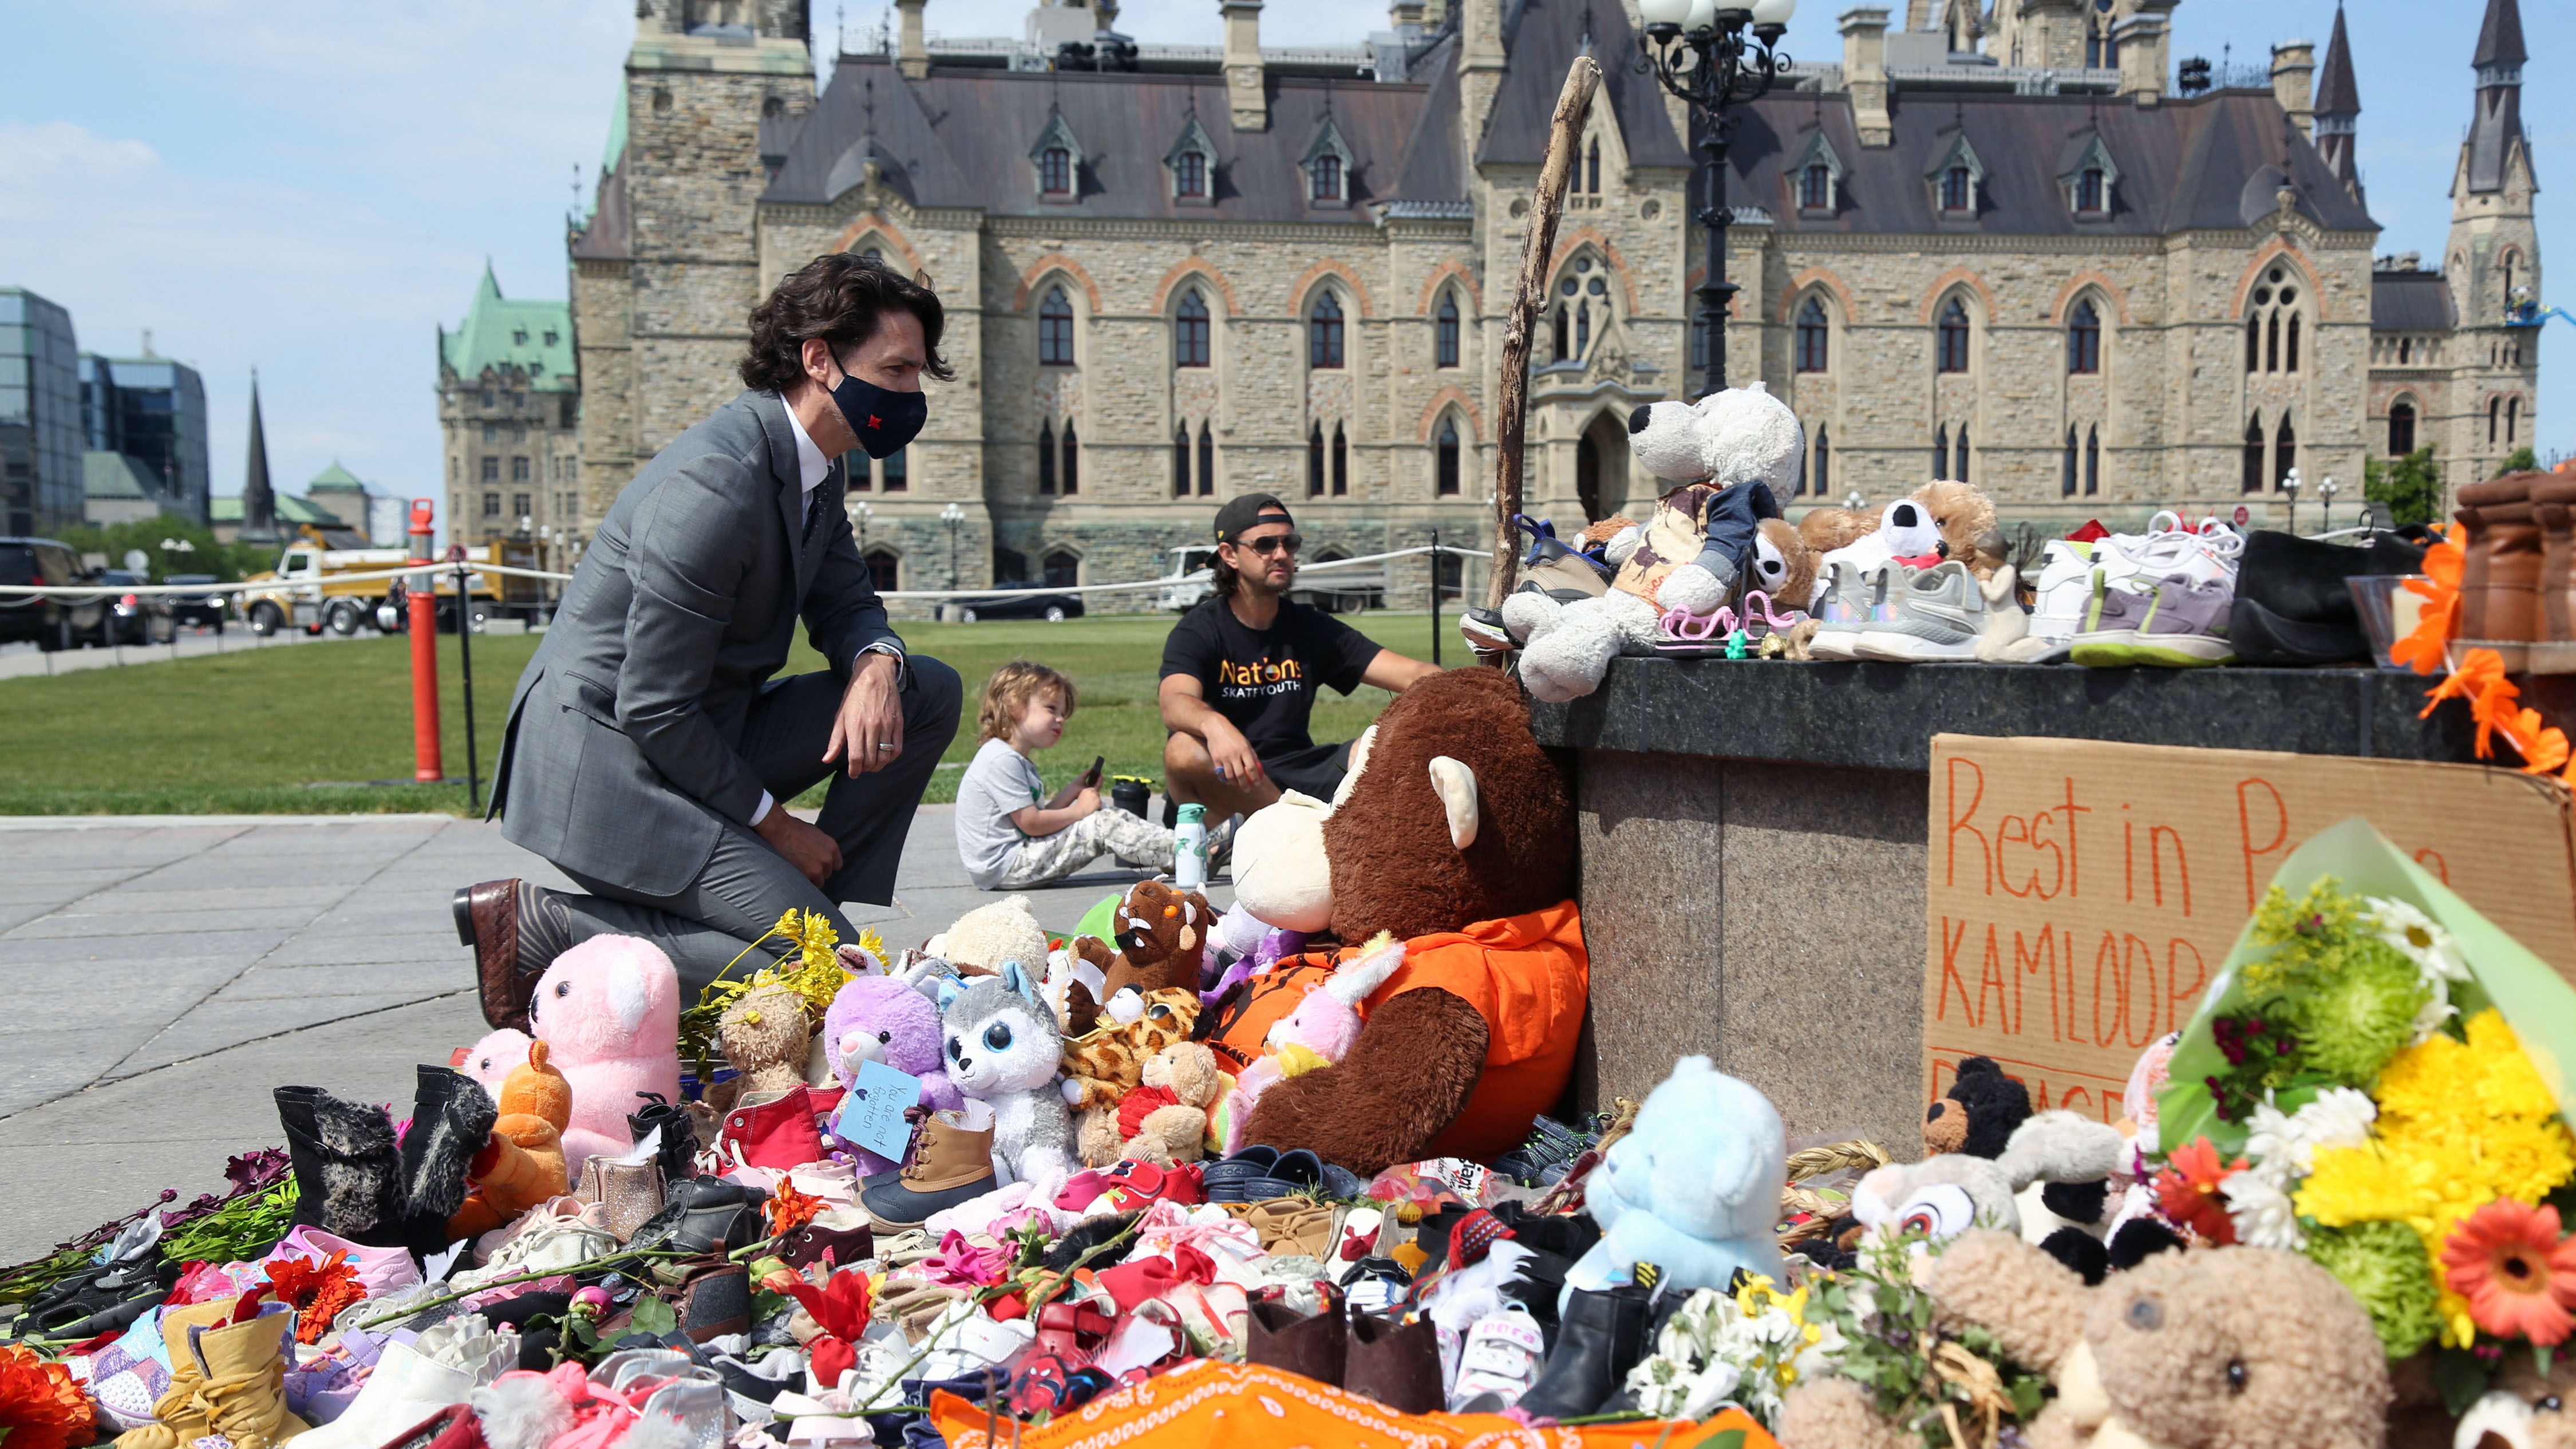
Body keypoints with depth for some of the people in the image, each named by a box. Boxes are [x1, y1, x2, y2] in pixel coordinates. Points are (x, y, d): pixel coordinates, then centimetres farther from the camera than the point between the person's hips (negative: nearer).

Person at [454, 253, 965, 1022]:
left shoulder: (817, 464, 4)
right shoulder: (717, 484, -24)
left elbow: (845, 602, 15)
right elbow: (653, 709, -22)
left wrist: (877, 664, -11)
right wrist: (771, 823, -11)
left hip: (703, 733, 9)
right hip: (608, 767, -9)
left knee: (929, 691, 2)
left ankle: (799, 899, 5)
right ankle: (543, 924, -6)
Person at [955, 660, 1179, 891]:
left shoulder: (1017, 760, 17)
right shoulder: (1002, 760, -17)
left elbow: (1039, 813, 13)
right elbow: (1031, 823, -20)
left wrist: (1071, 792, 6)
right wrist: (1079, 810, -9)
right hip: (1005, 869, -10)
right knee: (1104, 825, -13)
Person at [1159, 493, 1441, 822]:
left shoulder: (1311, 627, 9)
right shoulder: (1199, 631, -4)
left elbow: (1412, 674, 1)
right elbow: (1174, 703, -26)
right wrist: (1214, 724, -50)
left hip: (1296, 777, 4)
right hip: (1222, 782, -4)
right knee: (1184, 751, -37)